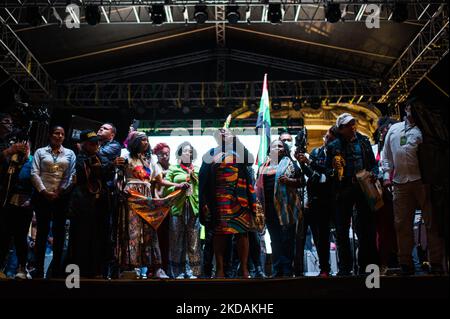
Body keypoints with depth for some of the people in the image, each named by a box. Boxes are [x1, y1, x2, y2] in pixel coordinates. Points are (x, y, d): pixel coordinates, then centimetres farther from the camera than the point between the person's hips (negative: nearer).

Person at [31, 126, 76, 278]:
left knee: (59, 231, 3)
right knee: (42, 231, 1)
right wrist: (44, 191, -11)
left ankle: (57, 268, 9)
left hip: (62, 197, 1)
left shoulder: (70, 153, 10)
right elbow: (34, 173, -1)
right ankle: (39, 268, 6)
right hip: (42, 196, -1)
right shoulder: (40, 152, 8)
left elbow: (72, 175, 1)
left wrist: (60, 191, -9)